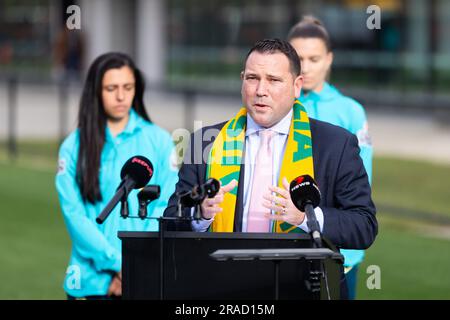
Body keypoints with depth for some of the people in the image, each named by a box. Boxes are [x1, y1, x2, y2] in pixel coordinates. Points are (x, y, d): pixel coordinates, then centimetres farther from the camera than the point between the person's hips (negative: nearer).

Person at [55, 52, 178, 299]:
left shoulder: (159, 141, 5)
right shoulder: (74, 147, 3)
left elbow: (166, 207, -2)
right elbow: (74, 214, -5)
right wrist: (117, 264, -14)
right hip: (92, 279, 0)